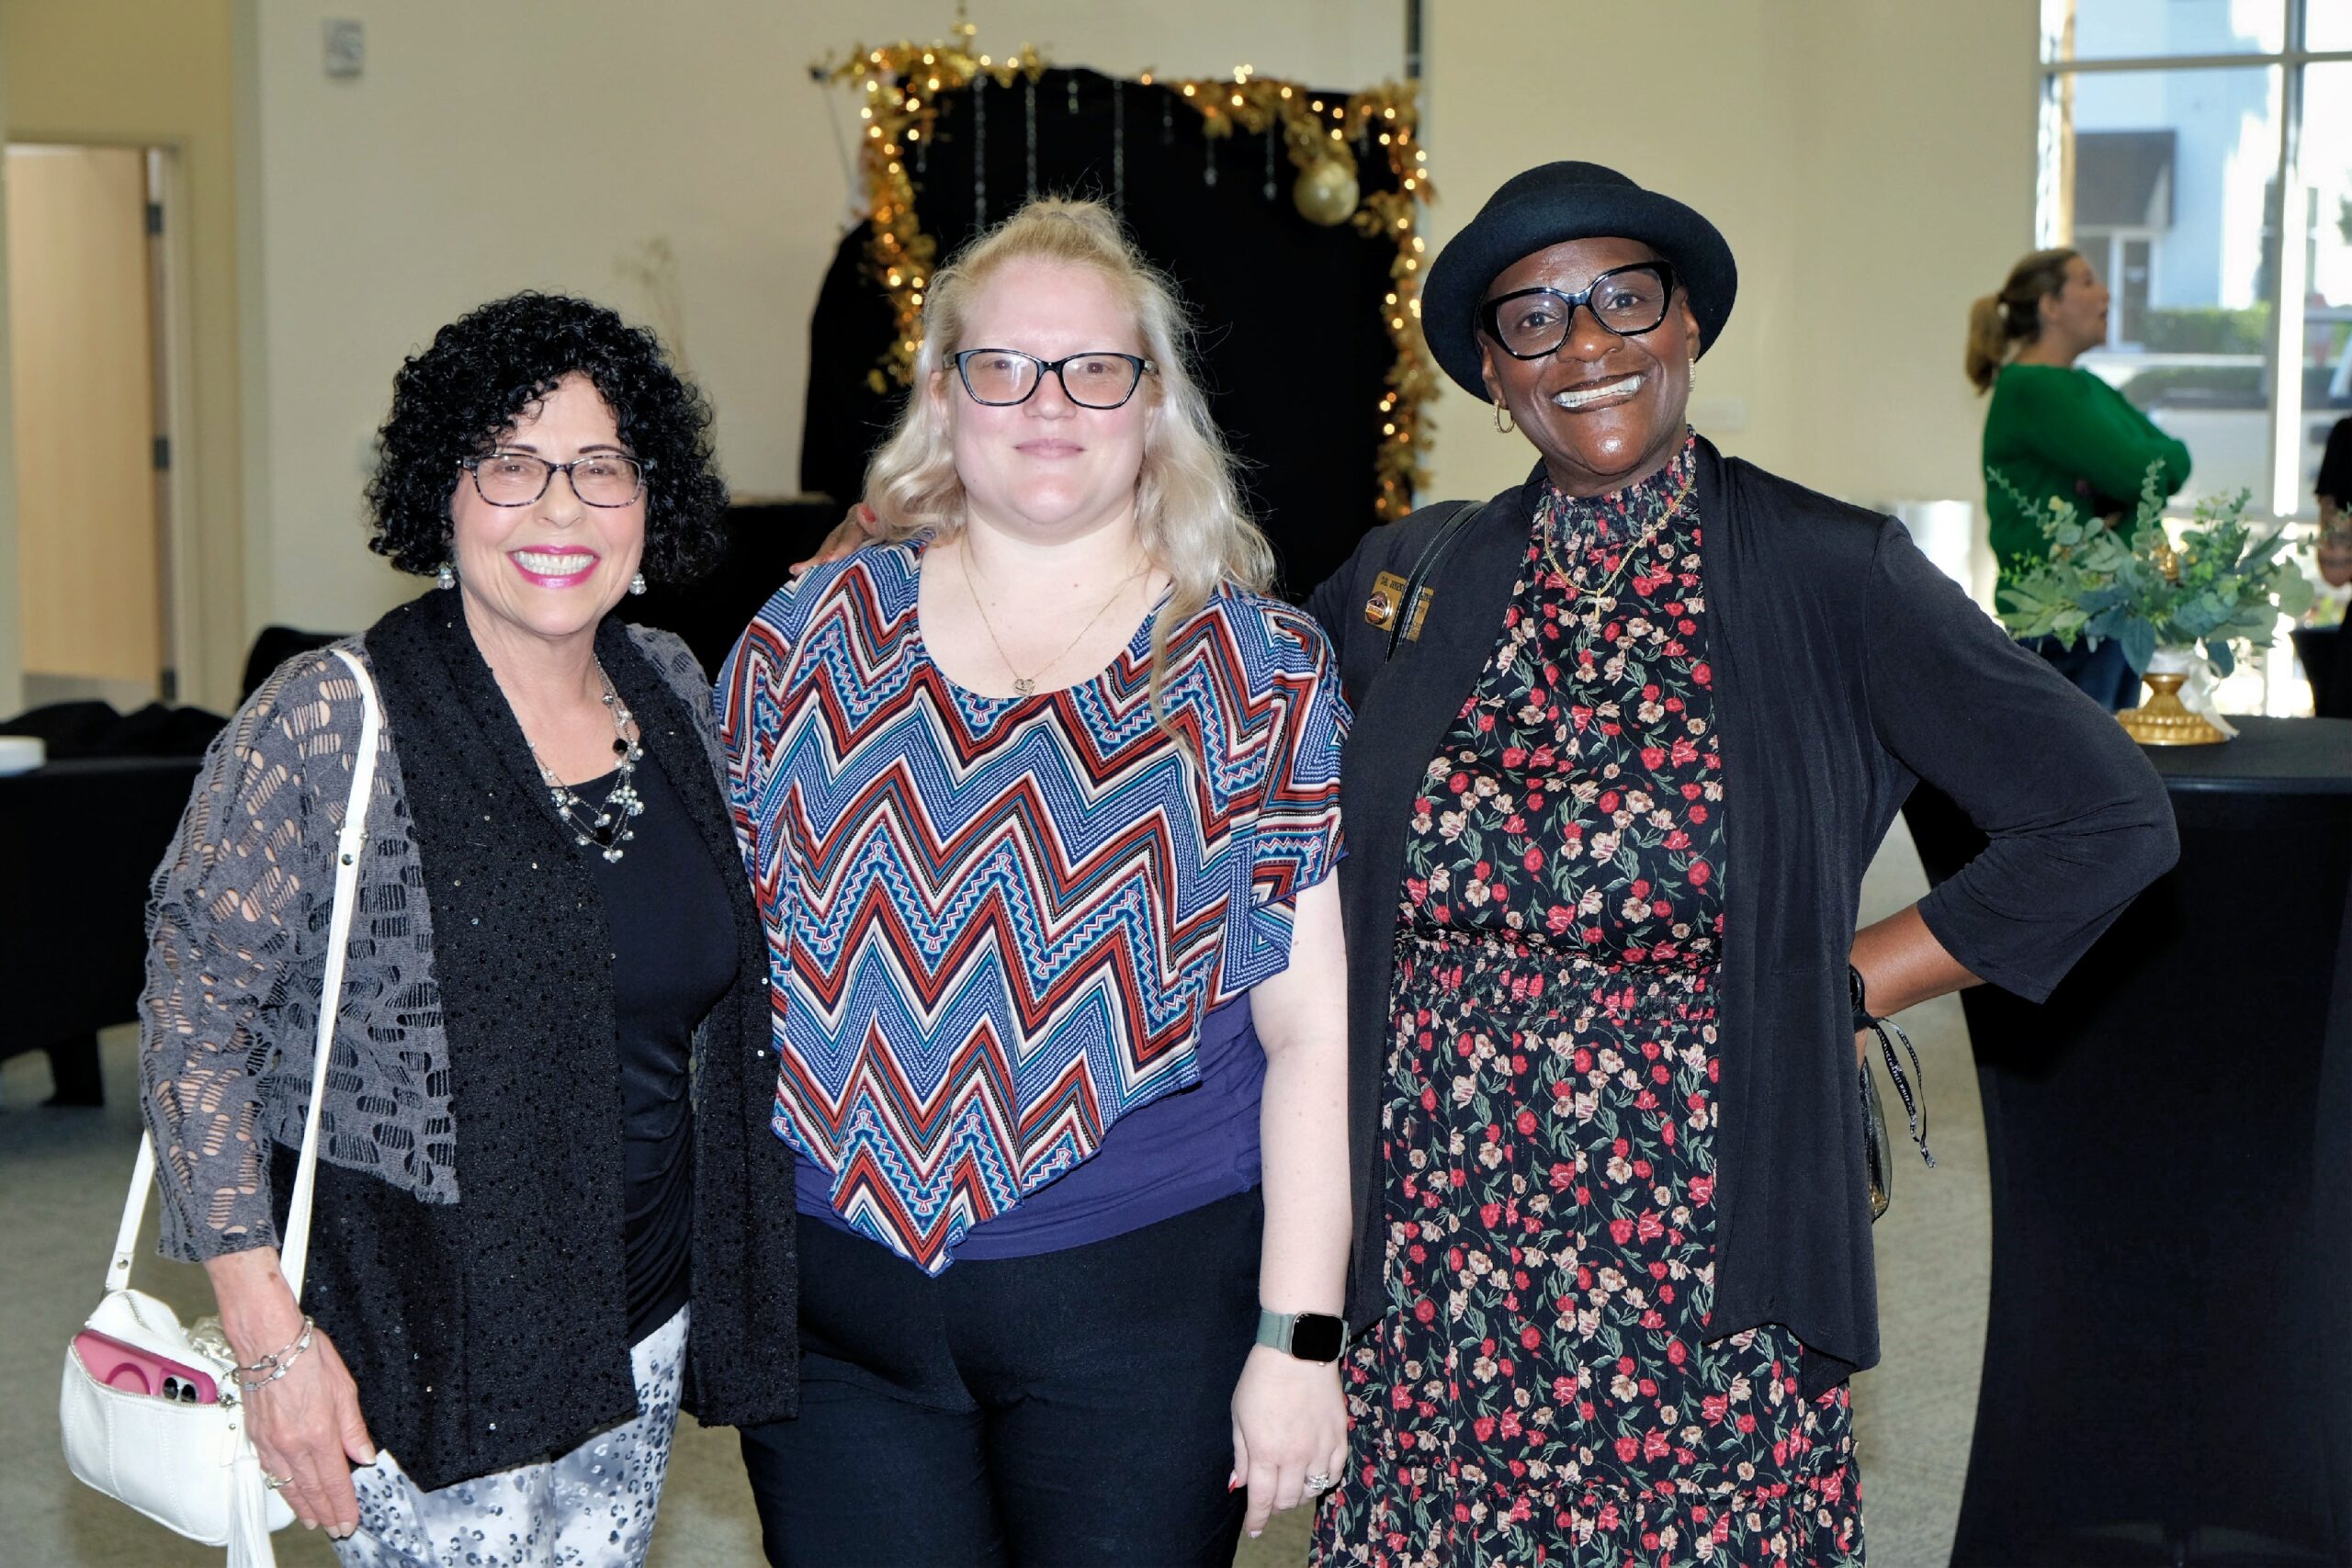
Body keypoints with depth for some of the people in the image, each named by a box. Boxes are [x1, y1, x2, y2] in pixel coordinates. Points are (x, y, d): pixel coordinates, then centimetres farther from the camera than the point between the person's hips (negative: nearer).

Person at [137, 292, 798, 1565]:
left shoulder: (672, 691, 2)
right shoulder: (324, 728, -16)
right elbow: (193, 1014, -13)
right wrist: (271, 1337, -16)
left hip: (642, 1325, 6)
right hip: (424, 1342, -6)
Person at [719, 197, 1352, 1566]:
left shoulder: (1262, 675, -1)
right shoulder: (811, 637, 5)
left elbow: (1315, 1031, -4)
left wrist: (1300, 1340, -8)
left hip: (1147, 1304, -2)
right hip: (834, 1306, 2)